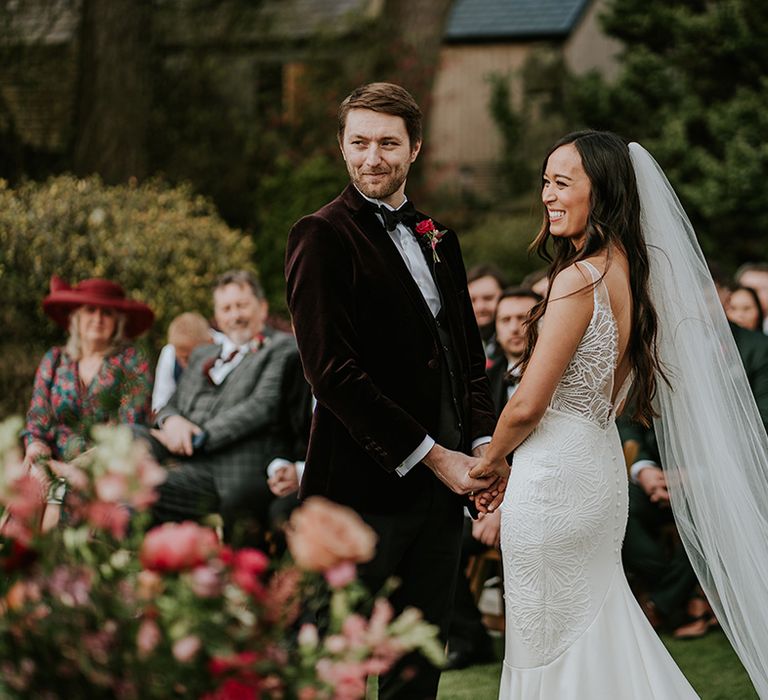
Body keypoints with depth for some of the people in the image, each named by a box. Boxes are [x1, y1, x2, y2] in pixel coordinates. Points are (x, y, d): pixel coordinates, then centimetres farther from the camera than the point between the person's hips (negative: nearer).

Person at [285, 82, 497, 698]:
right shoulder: (323, 236, -8)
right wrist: (432, 456, -15)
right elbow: (333, 370, -16)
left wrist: (481, 444, 1)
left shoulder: (438, 239, 15)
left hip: (444, 485, 7)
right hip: (366, 488, -7)